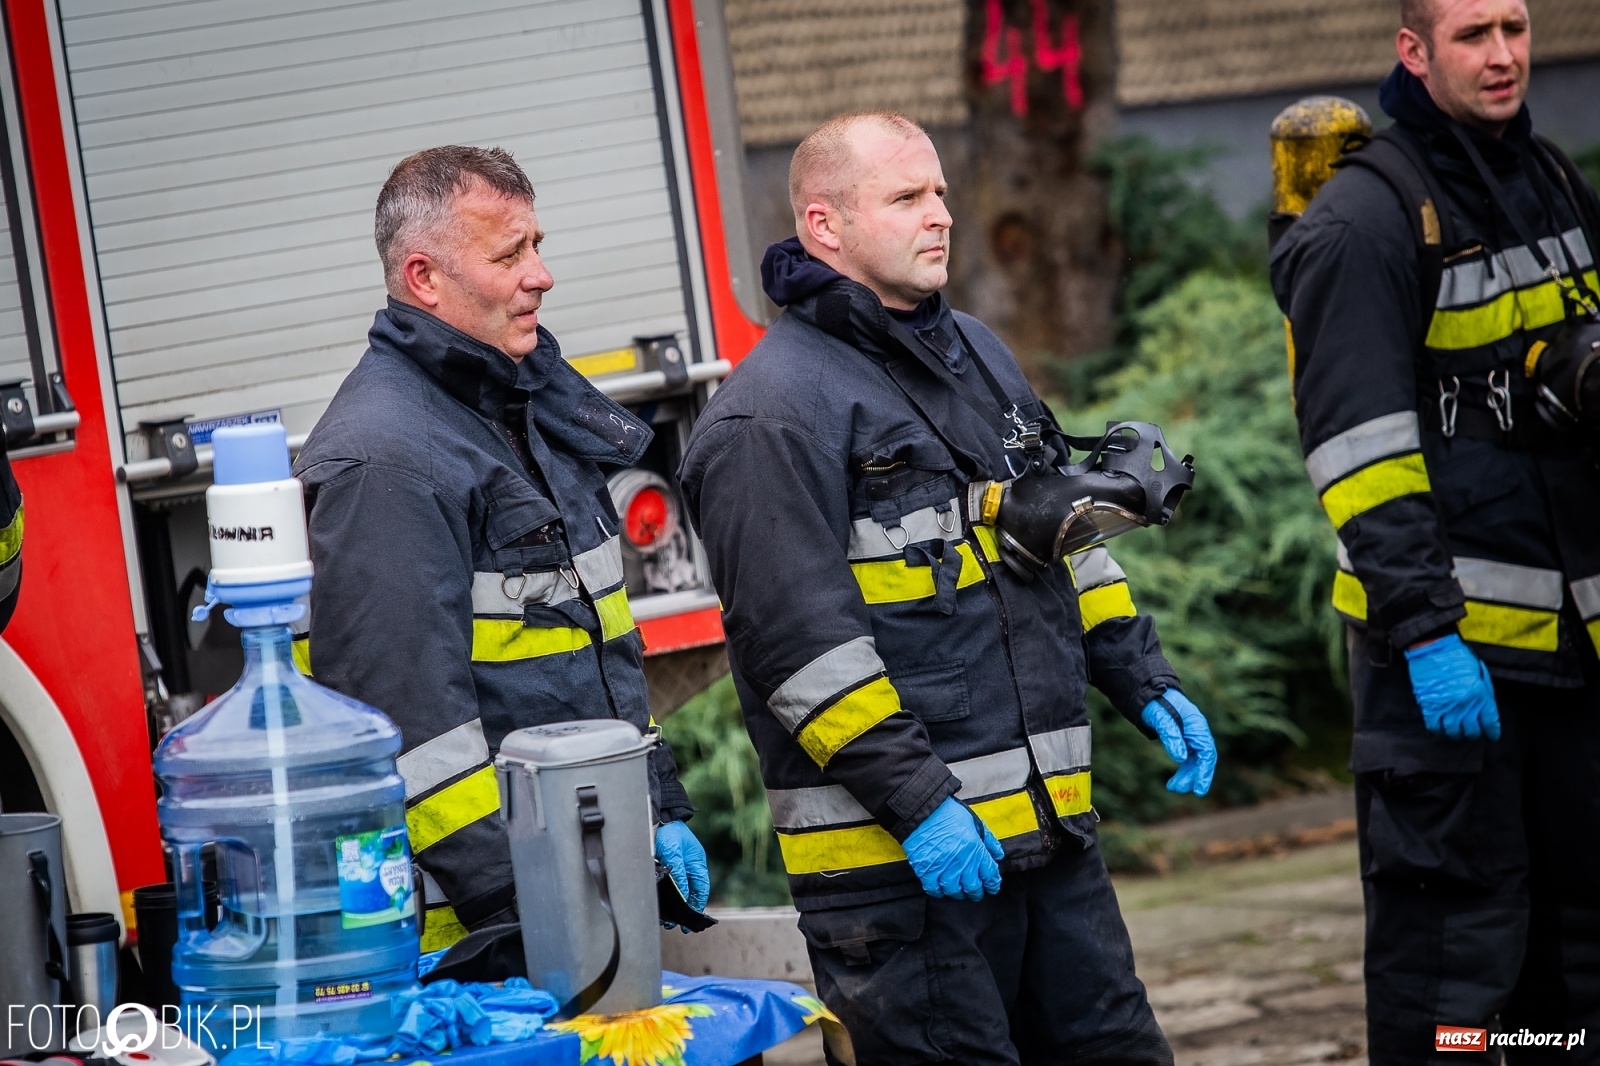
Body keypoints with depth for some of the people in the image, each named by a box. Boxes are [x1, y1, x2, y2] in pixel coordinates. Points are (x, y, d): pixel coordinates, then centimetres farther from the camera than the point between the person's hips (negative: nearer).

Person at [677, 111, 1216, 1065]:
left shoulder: (978, 355, 17)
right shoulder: (772, 413, -12)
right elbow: (799, 641, -18)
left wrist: (1146, 683, 18)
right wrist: (917, 803, -21)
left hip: (1050, 827, 8)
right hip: (897, 860, -8)